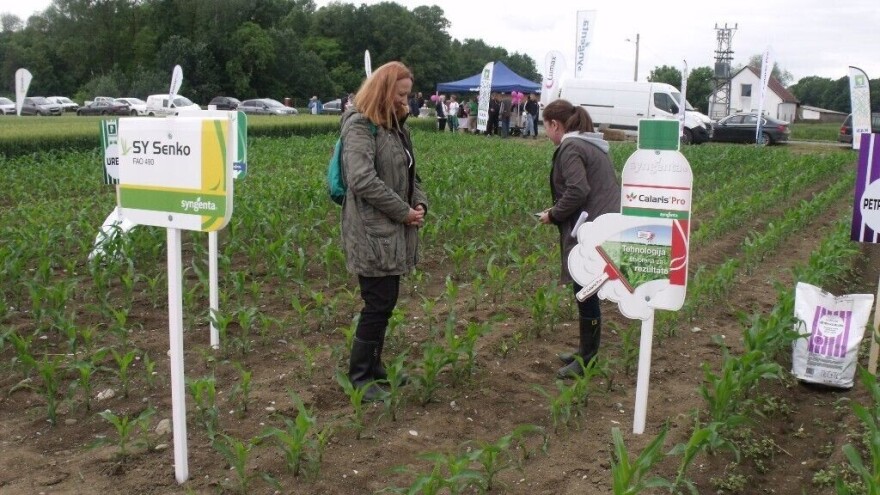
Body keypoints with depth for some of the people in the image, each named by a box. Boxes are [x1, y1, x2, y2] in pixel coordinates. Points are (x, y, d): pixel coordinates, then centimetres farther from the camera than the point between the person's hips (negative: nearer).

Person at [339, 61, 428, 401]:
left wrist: (420, 203, 1)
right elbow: (362, 180, -25)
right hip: (373, 235, -9)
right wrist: (404, 211, -18)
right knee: (378, 304, -4)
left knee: (385, 303, 15)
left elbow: (409, 173, 21)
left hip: (394, 233, 9)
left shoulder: (395, 126, 15)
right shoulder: (360, 126, -13)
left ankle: (373, 367, 29)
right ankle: (359, 377, 9)